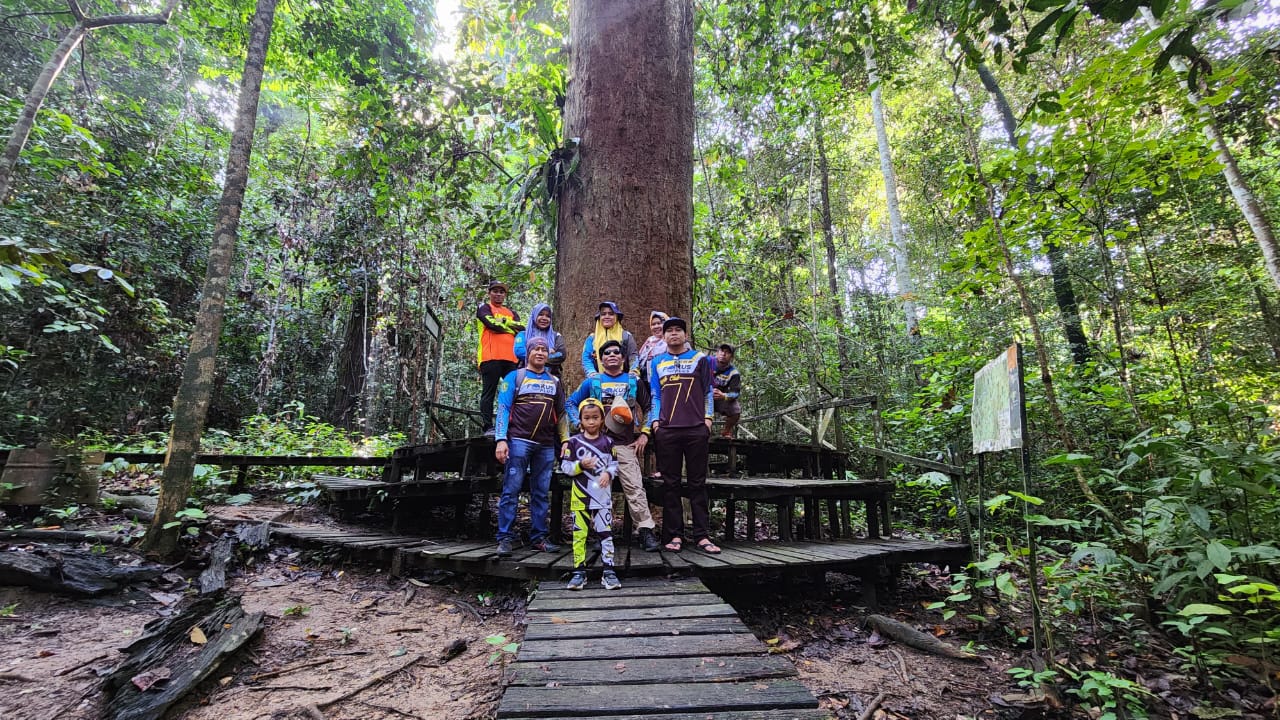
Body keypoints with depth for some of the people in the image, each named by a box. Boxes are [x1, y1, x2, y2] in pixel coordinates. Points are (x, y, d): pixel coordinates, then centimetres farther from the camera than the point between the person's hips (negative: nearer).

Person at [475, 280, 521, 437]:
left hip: (510, 358, 5)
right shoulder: (483, 308, 10)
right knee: (489, 393, -4)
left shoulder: (511, 312, 26)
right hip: (490, 357, -5)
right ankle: (488, 428, -4)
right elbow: (492, 324, -9)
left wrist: (503, 322, -4)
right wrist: (512, 327, 5)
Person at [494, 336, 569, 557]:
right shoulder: (514, 377, 6)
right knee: (511, 490, -5)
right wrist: (501, 440, -11)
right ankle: (505, 538, 1)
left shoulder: (555, 381, 17)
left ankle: (539, 537, 12)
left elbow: (561, 413, 18)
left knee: (542, 493, 6)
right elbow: (503, 408, -1)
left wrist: (565, 440, 9)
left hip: (546, 445, 4)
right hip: (519, 441, -4)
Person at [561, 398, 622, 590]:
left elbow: (615, 464, 5)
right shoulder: (574, 442, 1)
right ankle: (579, 571, 16)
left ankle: (608, 571, 9)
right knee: (579, 534, 6)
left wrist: (608, 473, -15)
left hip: (603, 497, 0)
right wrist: (581, 465, -16)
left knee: (605, 533, 2)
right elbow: (565, 467, 0)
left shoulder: (607, 442, 4)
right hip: (580, 497, 0)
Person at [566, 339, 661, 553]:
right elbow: (571, 403, 17)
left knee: (635, 487, -11)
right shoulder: (592, 382, 12)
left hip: (626, 444, -1)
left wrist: (645, 434, 4)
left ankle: (646, 531, -10)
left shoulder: (634, 382, 12)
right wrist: (579, 423, 1)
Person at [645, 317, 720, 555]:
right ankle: (674, 535, 9)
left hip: (696, 429, -1)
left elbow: (707, 391, 11)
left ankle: (702, 535, 6)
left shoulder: (700, 359, 11)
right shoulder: (656, 362, 15)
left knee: (698, 483, 2)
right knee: (671, 484, 3)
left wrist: (708, 417, 1)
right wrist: (655, 421, 3)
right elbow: (655, 395, 14)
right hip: (666, 430, 1)